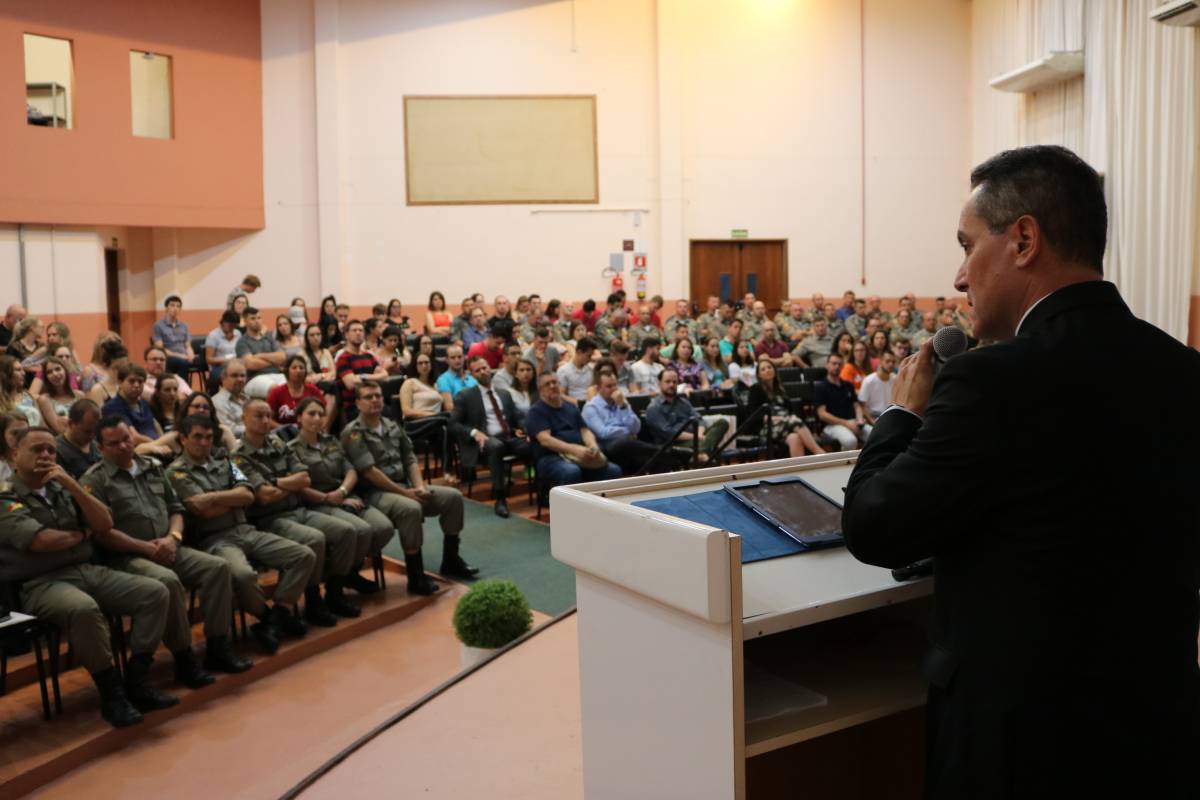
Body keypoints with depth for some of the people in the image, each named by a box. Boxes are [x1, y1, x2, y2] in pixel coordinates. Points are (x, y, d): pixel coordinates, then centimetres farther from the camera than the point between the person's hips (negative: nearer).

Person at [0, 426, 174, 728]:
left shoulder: (63, 490, 16)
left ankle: (136, 681, -12)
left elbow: (105, 524, 6)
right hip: (40, 584, -6)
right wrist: (82, 534, 4)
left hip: (89, 571, 7)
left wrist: (71, 484, -3)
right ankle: (111, 691, -21)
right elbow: (42, 541, -16)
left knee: (155, 592, -13)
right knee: (84, 609, -39)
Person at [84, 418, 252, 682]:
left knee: (218, 567, -13)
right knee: (167, 580, -35)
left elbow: (176, 509, 18)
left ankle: (217, 647, -8)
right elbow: (101, 533, -11)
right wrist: (146, 547, -14)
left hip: (167, 549, 6)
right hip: (125, 557, -6)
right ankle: (184, 658, -20)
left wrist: (173, 537, -4)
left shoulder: (153, 469, 17)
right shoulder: (94, 480, -2)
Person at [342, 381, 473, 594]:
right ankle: (416, 577, -26)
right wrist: (404, 492, -17)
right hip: (375, 493, -8)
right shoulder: (353, 433, -9)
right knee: (411, 509, -37)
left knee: (453, 496, -4)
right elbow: (369, 472, -17)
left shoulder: (393, 427, 15)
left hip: (406, 487, 8)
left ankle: (451, 560, 7)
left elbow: (410, 460, 14)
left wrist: (419, 486, -6)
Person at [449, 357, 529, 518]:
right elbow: (453, 424, 2)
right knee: (496, 446, -41)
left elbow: (515, 420, 27)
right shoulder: (465, 396, 9)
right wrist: (474, 432, -16)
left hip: (508, 438, 4)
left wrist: (517, 430, 2)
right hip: (485, 439, -4)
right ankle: (500, 499, -35)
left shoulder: (504, 394, 23)